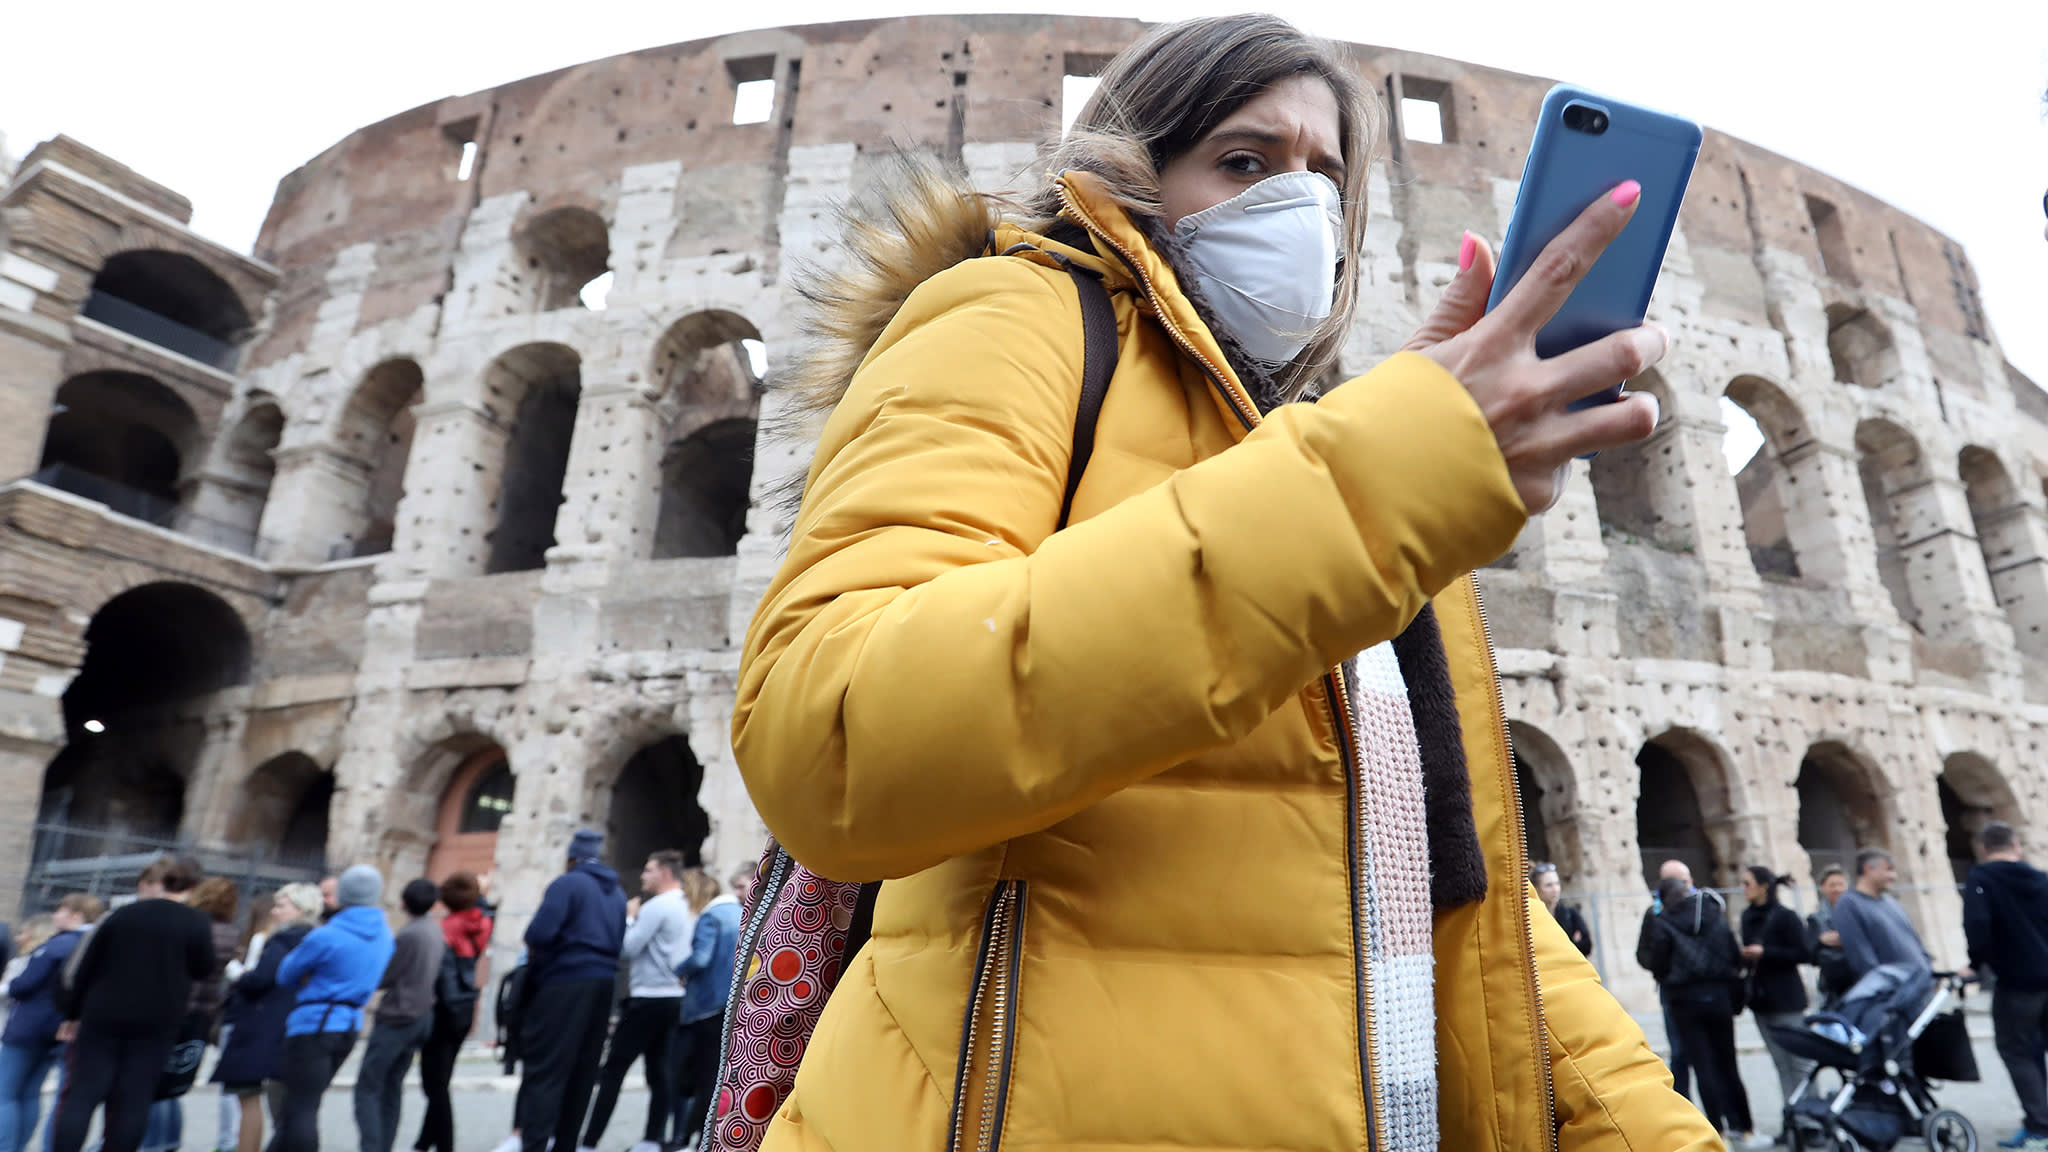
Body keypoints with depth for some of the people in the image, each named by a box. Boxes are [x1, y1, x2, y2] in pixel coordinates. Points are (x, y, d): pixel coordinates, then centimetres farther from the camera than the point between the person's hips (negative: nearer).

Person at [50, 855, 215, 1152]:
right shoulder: (197, 923, -6)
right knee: (133, 1100, 5)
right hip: (157, 1022, -1)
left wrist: (72, 1013, 14)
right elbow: (202, 970, 3)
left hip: (103, 1016, 1)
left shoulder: (119, 915, 1)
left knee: (82, 1094, 6)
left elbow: (85, 969, 5)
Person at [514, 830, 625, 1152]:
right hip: (603, 983, 7)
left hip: (565, 982, -7)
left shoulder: (568, 883, -7)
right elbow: (619, 944, 14)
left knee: (545, 1069, -4)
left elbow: (539, 933, -16)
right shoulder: (617, 893, 15)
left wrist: (535, 954, 3)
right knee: (583, 1071, 13)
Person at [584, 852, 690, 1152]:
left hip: (648, 998, -9)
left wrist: (629, 918, 0)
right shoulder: (682, 907, 15)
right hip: (671, 996, 9)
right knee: (659, 1070, 8)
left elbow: (629, 948, -14)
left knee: (614, 1069, -4)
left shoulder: (656, 906, -14)